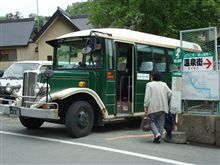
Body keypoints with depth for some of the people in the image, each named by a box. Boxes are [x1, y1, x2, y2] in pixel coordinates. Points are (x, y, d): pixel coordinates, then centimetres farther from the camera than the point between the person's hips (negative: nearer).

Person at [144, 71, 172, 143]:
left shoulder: (149, 84, -4)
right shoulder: (164, 84, 10)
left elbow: (147, 97, -10)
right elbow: (170, 93, 3)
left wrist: (145, 106, -8)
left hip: (153, 107, -4)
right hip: (162, 107, 4)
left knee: (152, 121, 8)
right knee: (160, 123, 8)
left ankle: (157, 133, -13)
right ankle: (157, 138, 7)